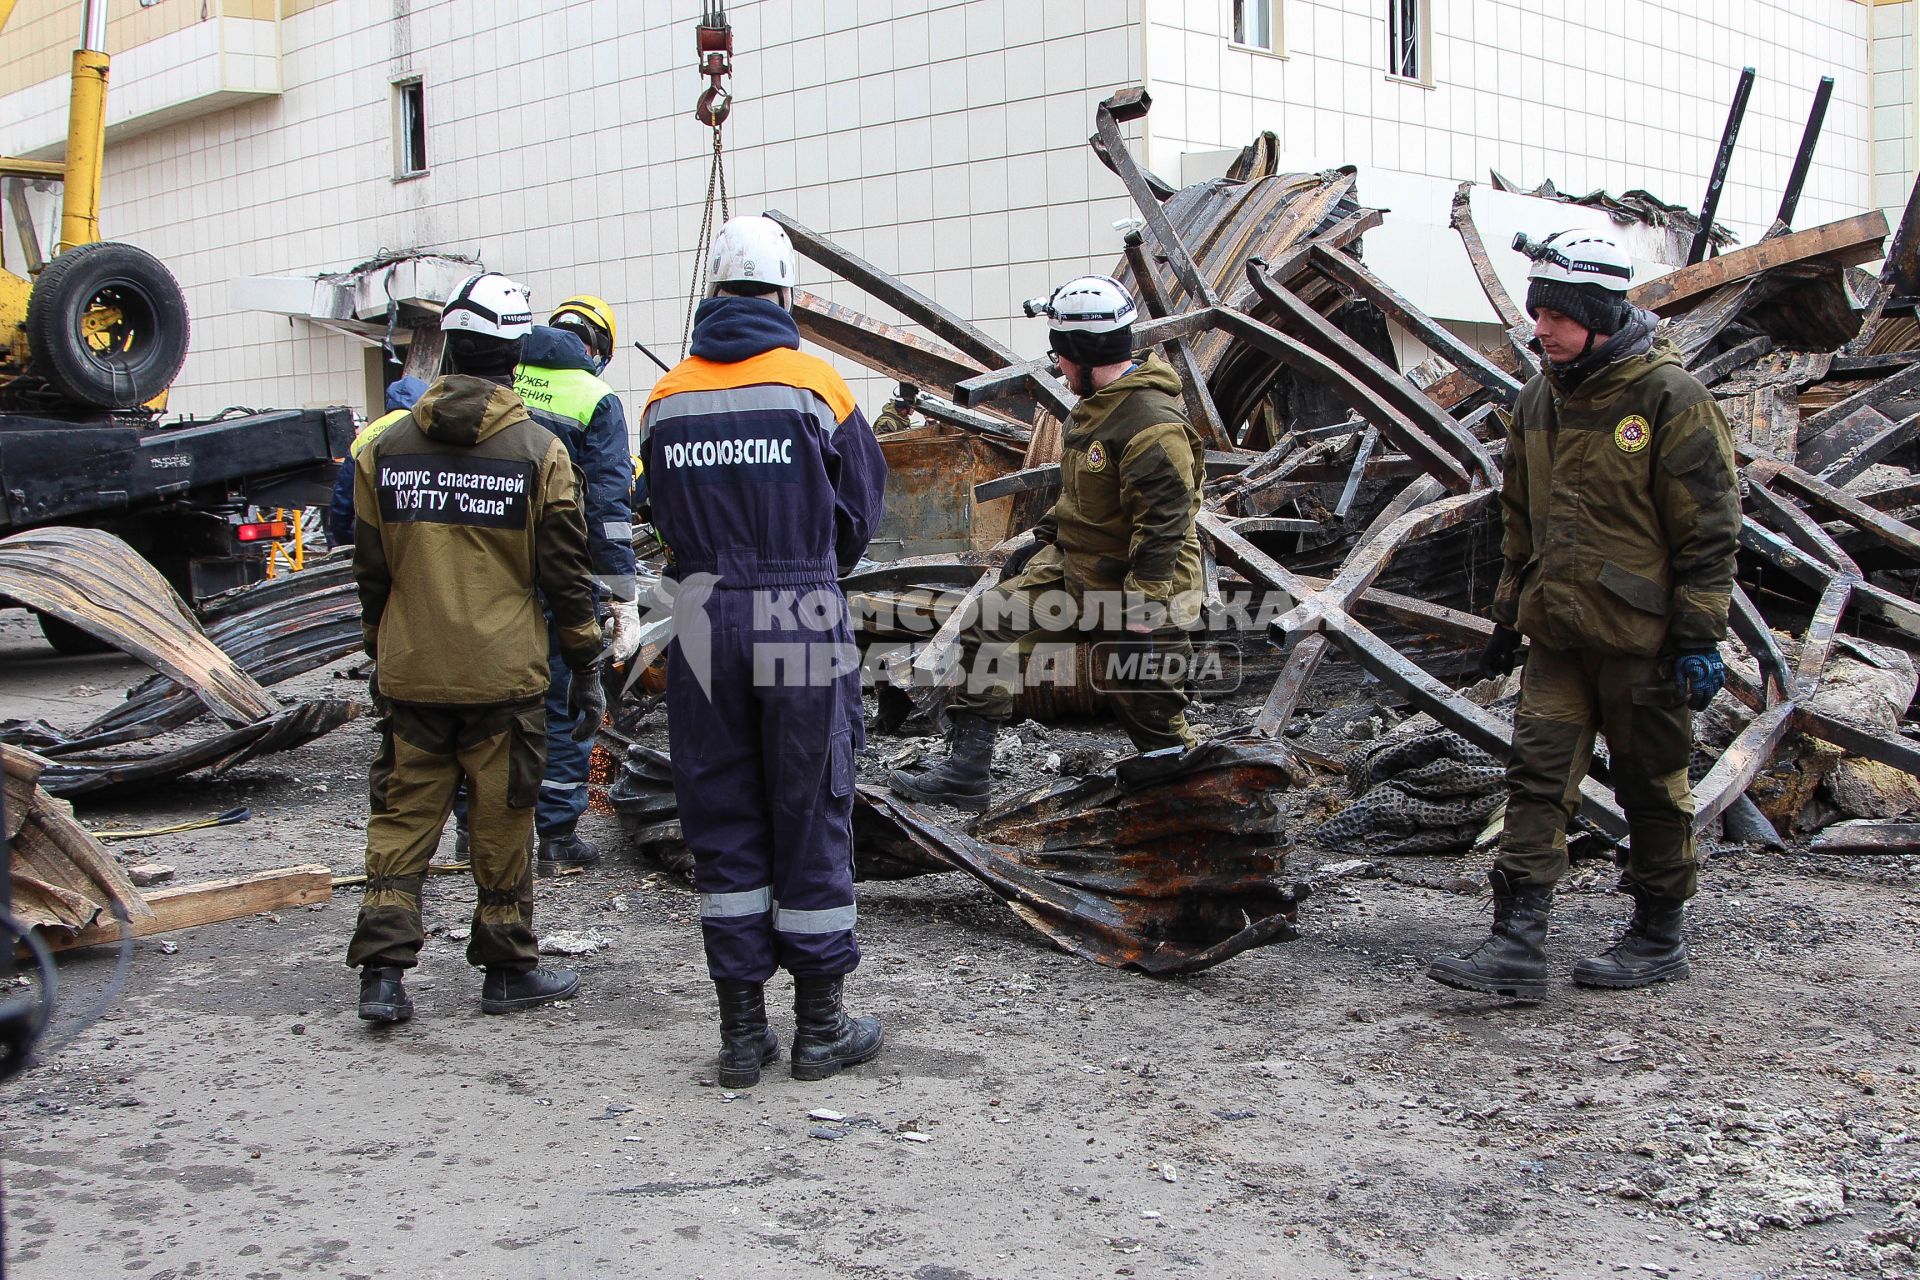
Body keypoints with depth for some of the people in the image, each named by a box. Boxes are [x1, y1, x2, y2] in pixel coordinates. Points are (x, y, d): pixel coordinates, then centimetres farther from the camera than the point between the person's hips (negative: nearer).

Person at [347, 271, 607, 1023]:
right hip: (503, 677, -3)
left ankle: (382, 971, 4)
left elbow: (370, 572, 11)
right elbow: (565, 573, -4)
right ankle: (508, 971, 16)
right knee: (501, 824, 6)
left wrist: (378, 655, 22)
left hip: (410, 675, 3)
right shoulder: (537, 451, -6)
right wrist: (586, 668, 5)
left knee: (402, 818, 9)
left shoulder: (388, 448, 4)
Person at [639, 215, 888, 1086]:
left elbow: (665, 519, 7)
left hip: (703, 627, 3)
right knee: (810, 819, 7)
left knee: (721, 823, 10)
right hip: (803, 628, -2)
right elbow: (859, 510, 3)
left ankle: (742, 1030, 15)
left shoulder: (665, 400, 3)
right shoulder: (815, 386, -5)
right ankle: (820, 1027, 15)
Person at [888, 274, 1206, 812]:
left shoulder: (1153, 423, -25)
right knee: (989, 626, 1)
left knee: (1149, 704, 1)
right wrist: (1046, 535, 19)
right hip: (1074, 562, 9)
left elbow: (1164, 523, -27)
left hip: (1139, 587, -9)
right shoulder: (1099, 402, 6)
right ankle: (965, 772, 4)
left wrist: (1139, 607, -26)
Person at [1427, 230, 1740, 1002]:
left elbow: (1709, 528, -10)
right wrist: (1506, 615, 19)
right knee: (1537, 777, -1)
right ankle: (1516, 945, -1)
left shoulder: (1669, 398, -10)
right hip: (1558, 634, 6)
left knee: (1652, 785, 7)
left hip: (1643, 638, -6)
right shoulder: (1540, 401, 10)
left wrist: (1701, 635, -12)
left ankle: (1659, 938, 22)